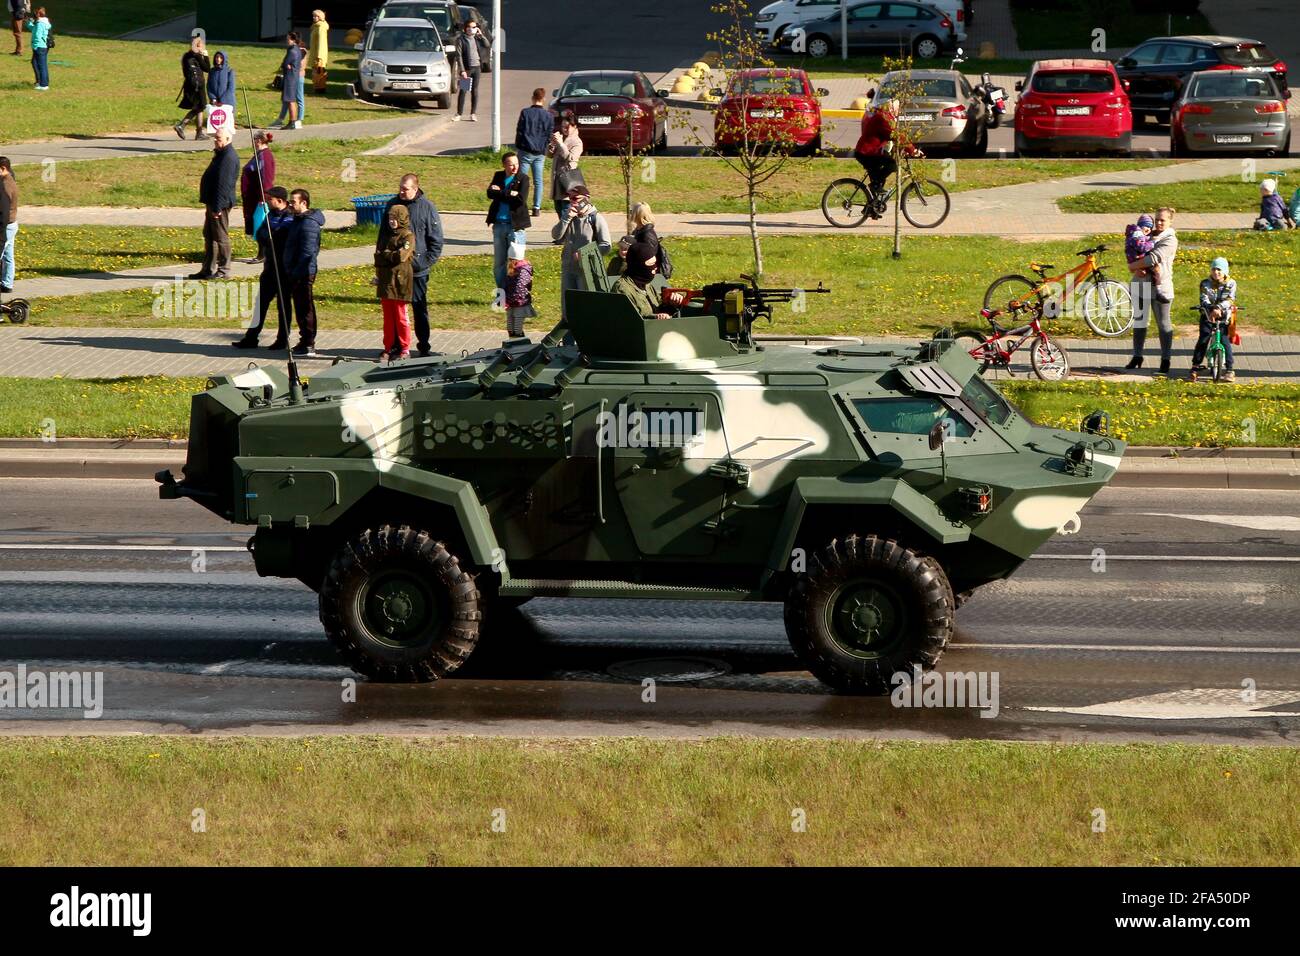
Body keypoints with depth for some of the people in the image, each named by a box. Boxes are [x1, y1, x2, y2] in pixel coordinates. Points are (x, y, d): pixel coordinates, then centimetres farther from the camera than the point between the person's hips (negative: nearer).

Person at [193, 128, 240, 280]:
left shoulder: (229, 158, -19)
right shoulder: (220, 155, 16)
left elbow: (223, 184, -23)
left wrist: (217, 207, -25)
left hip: (220, 204, -11)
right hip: (213, 202, 11)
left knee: (220, 237, -4)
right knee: (209, 236, 14)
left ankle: (223, 271, 2)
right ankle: (208, 270, 19)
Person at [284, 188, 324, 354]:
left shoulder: (309, 223, -18)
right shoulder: (299, 219, 15)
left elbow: (307, 252, -23)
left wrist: (297, 272, -23)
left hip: (303, 273, -11)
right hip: (295, 272, 11)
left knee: (305, 309, -5)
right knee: (301, 308, 16)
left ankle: (308, 344, -2)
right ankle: (305, 341, 23)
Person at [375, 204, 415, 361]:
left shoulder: (408, 237, -5)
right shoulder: (388, 236, 18)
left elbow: (401, 255, -17)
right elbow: (378, 257, 17)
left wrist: (384, 255, -4)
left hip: (400, 283, -7)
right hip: (386, 282, 7)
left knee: (401, 317, -3)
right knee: (388, 317, 8)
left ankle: (404, 349, 2)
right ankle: (389, 348, 14)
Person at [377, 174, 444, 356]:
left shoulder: (427, 208, -5)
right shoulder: (393, 204, 7)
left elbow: (436, 240, -3)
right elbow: (383, 233, 16)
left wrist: (427, 262, -10)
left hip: (417, 269, -4)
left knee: (419, 307, 4)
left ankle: (424, 345, 12)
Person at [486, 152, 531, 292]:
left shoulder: (523, 178, -3)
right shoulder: (498, 176, 9)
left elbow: (521, 199, -16)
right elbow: (490, 193, -6)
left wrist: (501, 193, -11)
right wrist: (509, 194, -15)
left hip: (515, 225, -4)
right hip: (499, 224, 4)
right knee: (499, 263, 9)